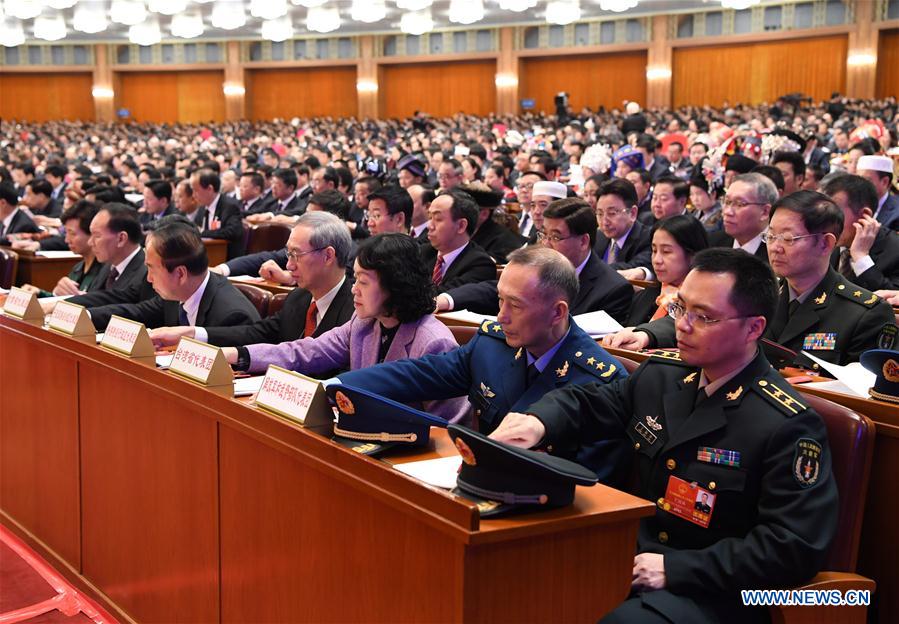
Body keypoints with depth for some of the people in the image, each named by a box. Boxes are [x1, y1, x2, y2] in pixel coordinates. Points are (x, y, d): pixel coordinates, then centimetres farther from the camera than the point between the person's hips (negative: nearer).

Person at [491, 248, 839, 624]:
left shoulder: (788, 426, -15)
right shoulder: (661, 375, 7)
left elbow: (796, 548, -19)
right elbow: (584, 403, 21)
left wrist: (674, 567, -21)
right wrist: (538, 421, -4)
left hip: (713, 593, -6)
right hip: (633, 558, 6)